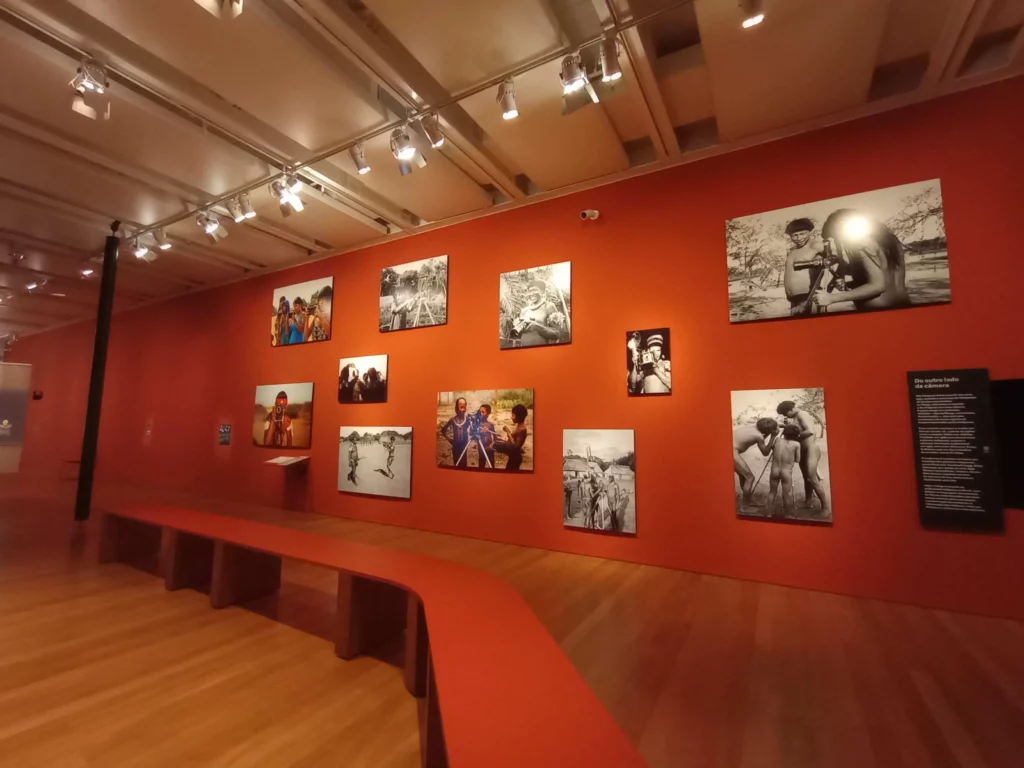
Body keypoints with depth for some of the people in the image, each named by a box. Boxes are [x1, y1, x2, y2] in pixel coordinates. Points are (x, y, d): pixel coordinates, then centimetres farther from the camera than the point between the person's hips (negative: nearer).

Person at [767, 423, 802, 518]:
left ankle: (769, 513, 26)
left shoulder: (777, 441, 1)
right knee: (787, 495, 11)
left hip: (774, 470, 3)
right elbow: (797, 460, 1)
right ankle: (789, 515, 25)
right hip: (787, 472, -2)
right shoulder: (796, 444, -4)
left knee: (772, 492, 17)